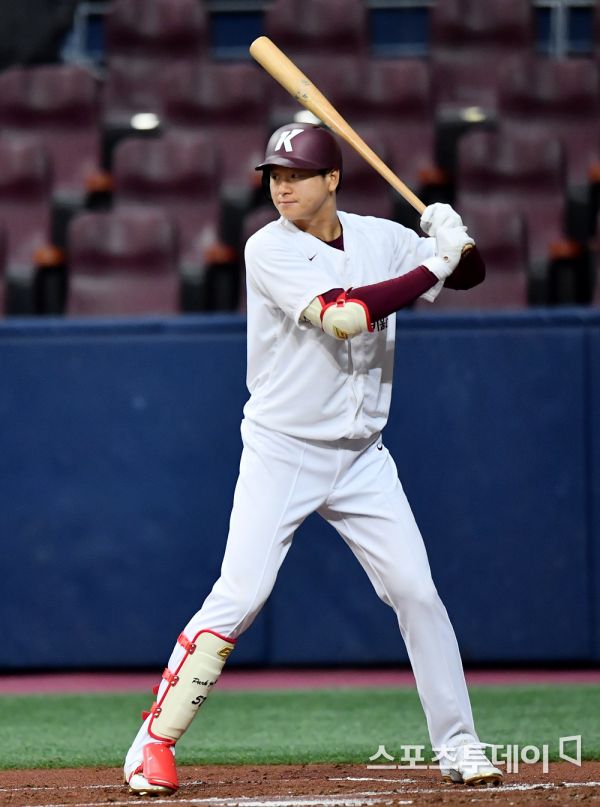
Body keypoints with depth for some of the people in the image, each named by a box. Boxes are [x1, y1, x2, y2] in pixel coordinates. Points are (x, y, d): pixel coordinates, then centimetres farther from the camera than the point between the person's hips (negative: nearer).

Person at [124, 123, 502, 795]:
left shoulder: (380, 238, 4)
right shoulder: (270, 250, -13)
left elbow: (469, 273, 12)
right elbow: (342, 315, -26)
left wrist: (457, 239, -11)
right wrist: (433, 267, -22)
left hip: (361, 457, 4)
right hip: (280, 455, -4)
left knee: (417, 593, 0)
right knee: (239, 594, -14)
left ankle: (457, 745, 11)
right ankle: (154, 740, -5)